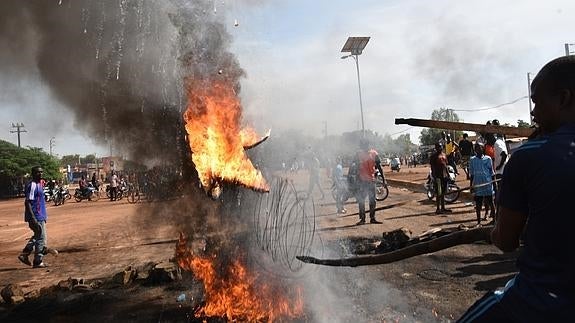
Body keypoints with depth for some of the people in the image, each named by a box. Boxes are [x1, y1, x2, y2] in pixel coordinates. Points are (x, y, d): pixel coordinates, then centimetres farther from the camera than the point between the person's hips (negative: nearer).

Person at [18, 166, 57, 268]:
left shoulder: (39, 184, 13)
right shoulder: (32, 185, -16)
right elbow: (27, 203, -21)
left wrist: (44, 215, 23)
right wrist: (33, 219, -25)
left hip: (40, 216, 10)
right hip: (36, 217, -10)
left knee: (37, 236, 20)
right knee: (41, 238, -2)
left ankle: (24, 255, 27)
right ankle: (38, 262, 7)